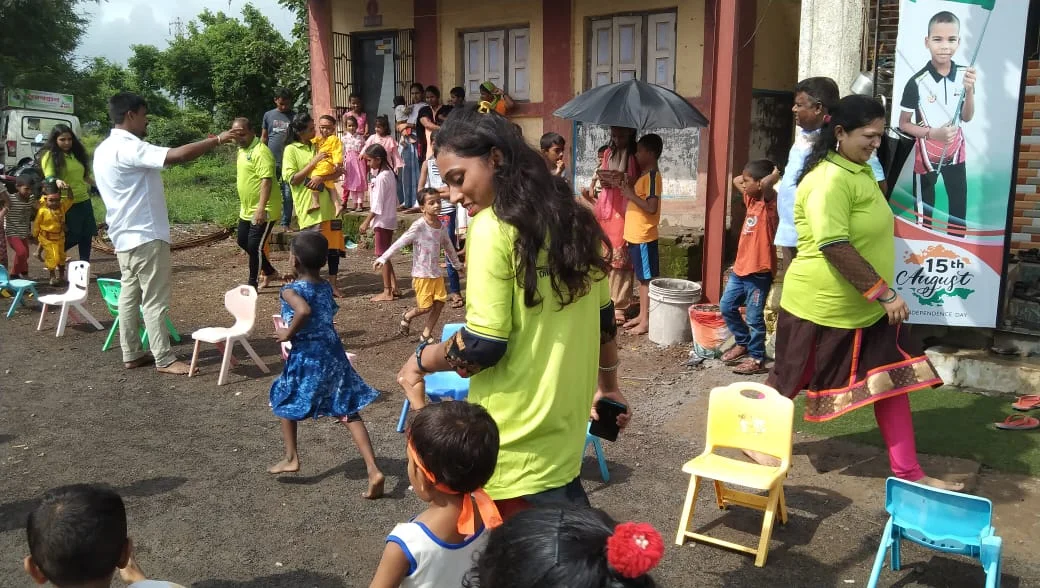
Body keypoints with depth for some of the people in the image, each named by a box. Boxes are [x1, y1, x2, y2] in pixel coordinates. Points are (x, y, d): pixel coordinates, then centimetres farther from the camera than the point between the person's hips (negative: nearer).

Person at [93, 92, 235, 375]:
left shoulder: (105, 149, 13)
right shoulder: (127, 148, -21)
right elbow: (176, 155, -30)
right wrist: (217, 140, -22)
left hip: (125, 236, 10)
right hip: (145, 236, -10)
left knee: (130, 296, 13)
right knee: (155, 300, -5)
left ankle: (131, 354, 20)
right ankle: (165, 360, 1)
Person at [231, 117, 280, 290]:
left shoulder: (261, 151, -18)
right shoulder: (241, 150, 12)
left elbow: (266, 180, -26)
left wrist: (261, 208, -32)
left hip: (262, 210, -10)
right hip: (247, 209, 10)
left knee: (255, 246, -5)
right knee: (243, 241, 19)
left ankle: (253, 284, 9)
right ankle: (269, 271, 33)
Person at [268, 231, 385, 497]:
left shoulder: (291, 290, -13)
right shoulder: (326, 287, 8)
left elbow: (304, 311, -32)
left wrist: (288, 334, -18)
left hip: (306, 358, -5)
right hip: (333, 355, 5)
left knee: (284, 403, 24)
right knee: (349, 413, 2)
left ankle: (291, 458, 34)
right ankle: (373, 470, -7)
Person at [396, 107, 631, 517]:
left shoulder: (493, 226, -16)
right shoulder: (573, 220, 6)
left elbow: (482, 346, -19)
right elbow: (603, 319, 14)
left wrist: (421, 360, -1)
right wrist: (608, 387, 27)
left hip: (515, 437, -7)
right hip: (563, 420, 7)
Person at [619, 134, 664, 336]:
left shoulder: (652, 176, -16)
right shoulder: (644, 175, 14)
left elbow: (651, 207, -25)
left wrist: (631, 195, -18)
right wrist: (628, 191, 9)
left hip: (644, 237, -10)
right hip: (635, 236, 10)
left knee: (647, 279, -2)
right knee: (641, 278, 15)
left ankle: (647, 321, 3)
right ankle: (642, 315, 23)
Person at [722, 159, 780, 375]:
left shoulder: (770, 203, -14)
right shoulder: (751, 200, 10)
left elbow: (766, 184, -35)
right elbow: (735, 180, 23)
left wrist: (775, 174, -16)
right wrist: (749, 174, 9)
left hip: (758, 272, -9)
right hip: (740, 268, 9)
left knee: (754, 317, 1)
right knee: (726, 307, 17)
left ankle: (757, 359, 13)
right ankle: (743, 343, 33)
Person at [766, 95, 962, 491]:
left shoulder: (860, 170, 9)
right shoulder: (828, 180, -22)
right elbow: (834, 246, -29)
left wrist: (882, 295, 20)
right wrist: (883, 293, -26)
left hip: (866, 306, 9)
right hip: (822, 305, -9)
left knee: (893, 380, 8)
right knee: (791, 381, 8)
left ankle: (908, 472, 17)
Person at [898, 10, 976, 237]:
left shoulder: (964, 74, -8)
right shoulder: (917, 82, -20)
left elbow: (967, 118, -2)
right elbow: (903, 124, -11)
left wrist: (969, 90, -18)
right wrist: (933, 133, -25)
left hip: (955, 151, 4)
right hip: (926, 153, -4)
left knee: (959, 206, 11)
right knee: (924, 209, 8)